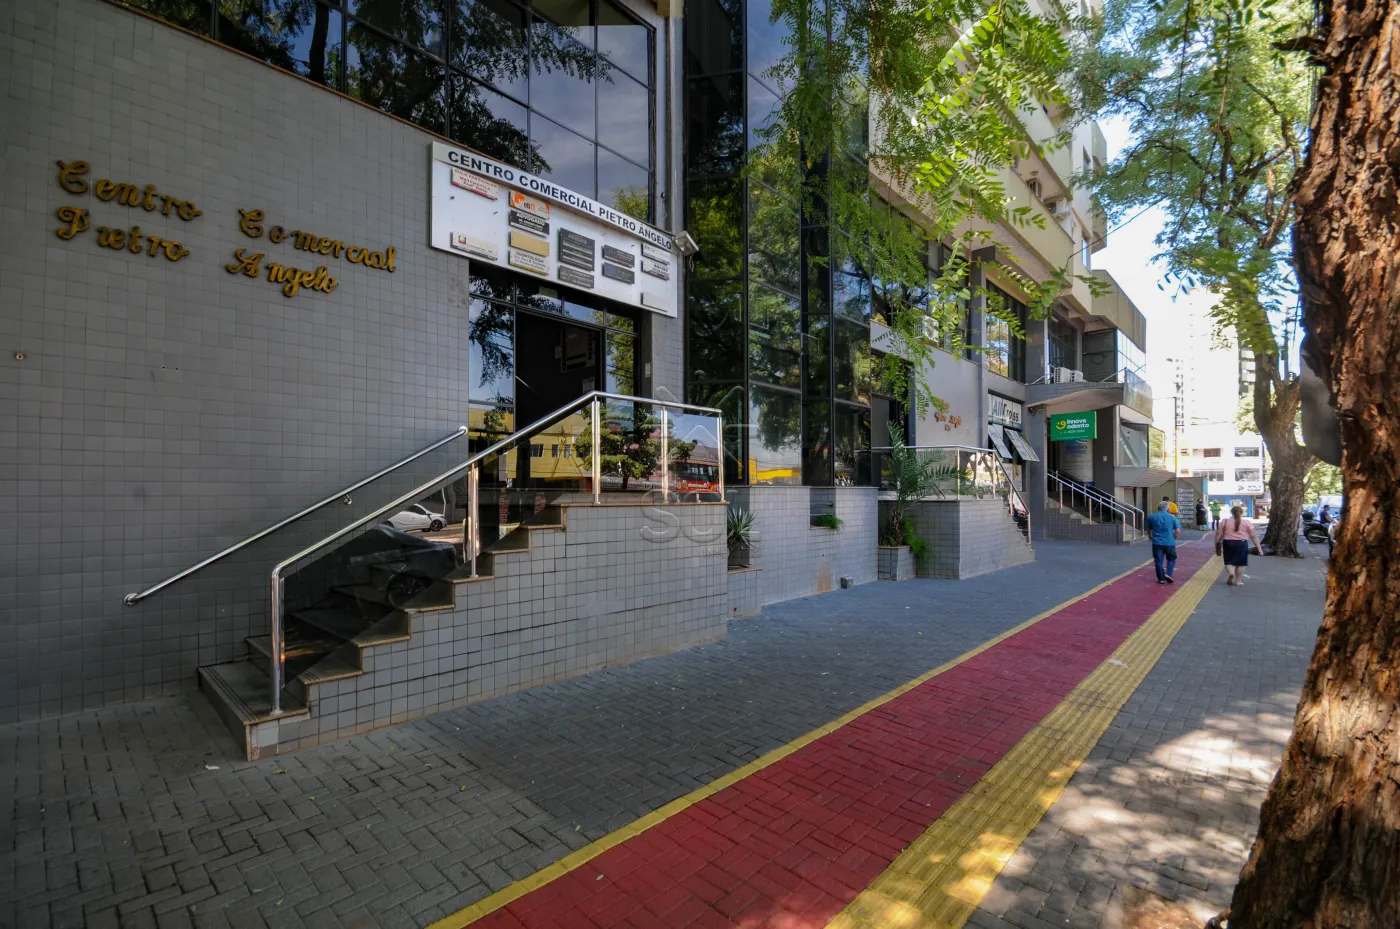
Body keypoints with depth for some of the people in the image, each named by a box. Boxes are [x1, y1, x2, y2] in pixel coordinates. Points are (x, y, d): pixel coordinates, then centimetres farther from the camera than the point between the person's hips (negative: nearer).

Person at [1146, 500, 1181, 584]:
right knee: (1171, 559, 18)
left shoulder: (1151, 517, 1)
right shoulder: (1172, 517, -1)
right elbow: (1178, 531, -4)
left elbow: (1148, 530, 10)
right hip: (1169, 543, 0)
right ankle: (1168, 574, 2)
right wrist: (1174, 538, 13)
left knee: (1159, 561, 5)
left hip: (1157, 543, 0)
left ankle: (1161, 579, 7)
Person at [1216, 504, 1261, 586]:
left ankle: (1230, 573, -15)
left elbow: (1218, 534, -1)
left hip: (1228, 543, 0)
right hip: (1241, 544, 0)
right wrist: (1258, 547, 3)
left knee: (1229, 561, 11)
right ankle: (1238, 581, 10)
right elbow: (1253, 536, -1)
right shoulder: (1247, 522, 0)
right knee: (1240, 563, 9)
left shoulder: (1225, 522, 1)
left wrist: (1217, 544, 8)